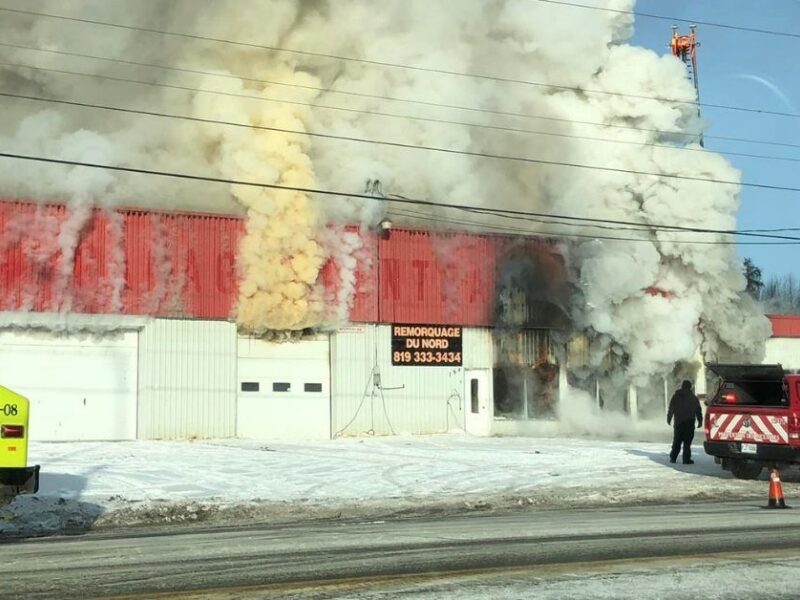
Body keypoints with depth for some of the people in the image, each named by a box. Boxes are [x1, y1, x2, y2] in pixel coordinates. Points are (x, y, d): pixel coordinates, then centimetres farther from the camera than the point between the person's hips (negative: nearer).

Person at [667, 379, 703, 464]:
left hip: (678, 423, 2)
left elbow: (671, 409, 7)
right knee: (687, 442, -3)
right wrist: (700, 421, 11)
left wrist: (669, 419, 16)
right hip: (689, 423, -2)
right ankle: (686, 459, -7)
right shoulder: (693, 398, 1)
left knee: (676, 441, 12)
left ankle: (673, 457, 12)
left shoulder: (676, 396, 4)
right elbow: (698, 411, 4)